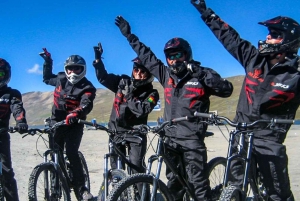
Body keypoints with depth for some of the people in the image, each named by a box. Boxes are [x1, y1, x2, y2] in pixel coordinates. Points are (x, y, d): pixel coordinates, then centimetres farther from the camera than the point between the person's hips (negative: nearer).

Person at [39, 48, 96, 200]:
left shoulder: (87, 87, -12)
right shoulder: (61, 79, 4)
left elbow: (86, 105, -31)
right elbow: (47, 78, 26)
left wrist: (75, 114, -51)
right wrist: (48, 61, 18)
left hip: (74, 124, -4)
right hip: (56, 122, 5)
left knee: (71, 153, -18)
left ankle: (81, 188, -9)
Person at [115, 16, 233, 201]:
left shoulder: (202, 75, -4)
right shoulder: (166, 75, 9)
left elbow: (227, 89, -14)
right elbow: (146, 56, 19)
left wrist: (202, 73, -24)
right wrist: (129, 35, 23)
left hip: (192, 139, -6)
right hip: (171, 138, 6)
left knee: (198, 183, -8)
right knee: (173, 182, 15)